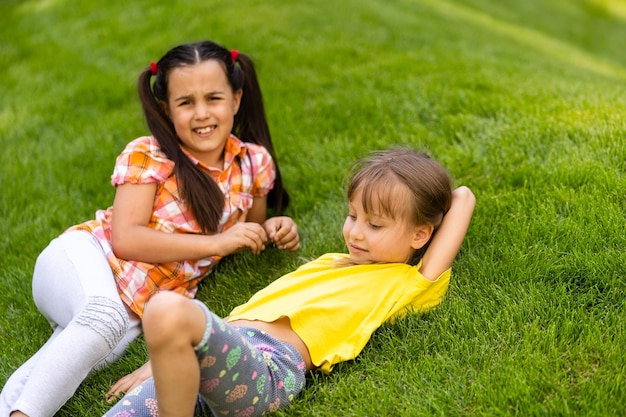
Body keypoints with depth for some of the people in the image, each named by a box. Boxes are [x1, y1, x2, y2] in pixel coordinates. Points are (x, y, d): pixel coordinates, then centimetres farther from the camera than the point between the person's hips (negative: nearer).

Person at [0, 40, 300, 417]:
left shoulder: (254, 163, 6)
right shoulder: (148, 156, -6)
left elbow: (251, 227, 26)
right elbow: (125, 239, -16)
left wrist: (274, 229, 1)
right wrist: (216, 242, -16)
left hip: (140, 307, 3)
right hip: (81, 260, -3)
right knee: (105, 317, -39)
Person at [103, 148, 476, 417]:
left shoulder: (406, 283, 13)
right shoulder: (328, 263, 33)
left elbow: (463, 197, 10)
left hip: (270, 366, -7)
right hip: (224, 349, 7)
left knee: (168, 311, -34)